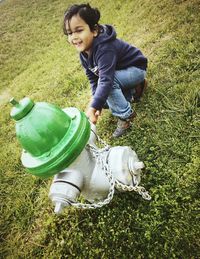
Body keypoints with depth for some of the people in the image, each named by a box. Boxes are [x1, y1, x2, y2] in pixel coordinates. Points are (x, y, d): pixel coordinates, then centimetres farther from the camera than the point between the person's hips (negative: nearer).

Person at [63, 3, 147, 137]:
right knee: (104, 101, 5)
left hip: (136, 69, -9)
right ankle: (135, 87, 19)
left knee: (107, 80, -33)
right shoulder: (84, 52, -8)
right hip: (120, 73, 9)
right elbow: (93, 78, -2)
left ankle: (125, 115, -15)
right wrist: (98, 102, -10)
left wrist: (93, 107, -49)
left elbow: (106, 80, -43)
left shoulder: (105, 48, -35)